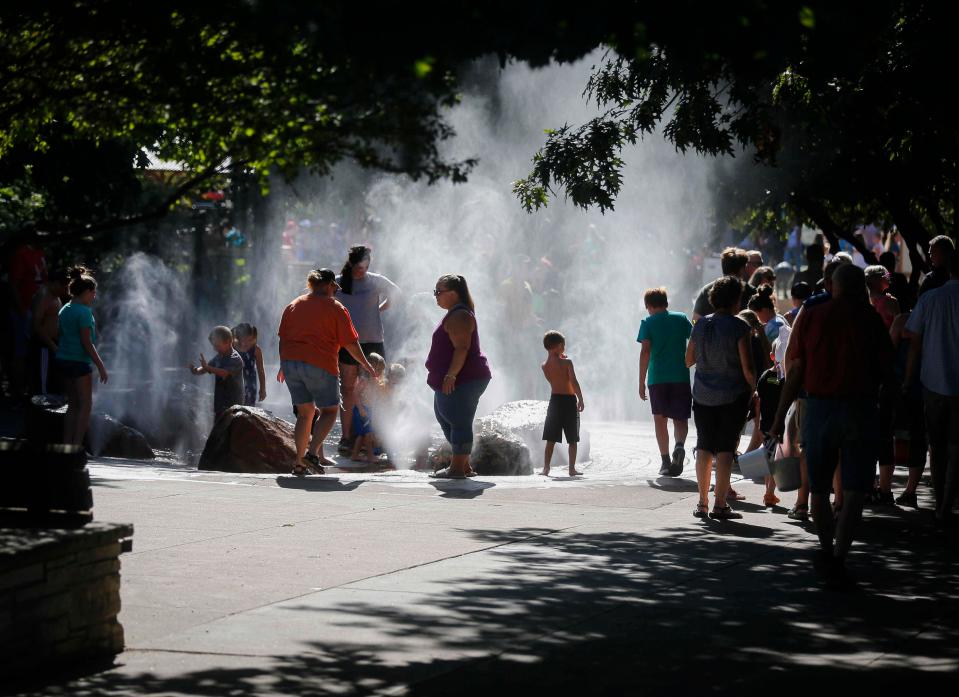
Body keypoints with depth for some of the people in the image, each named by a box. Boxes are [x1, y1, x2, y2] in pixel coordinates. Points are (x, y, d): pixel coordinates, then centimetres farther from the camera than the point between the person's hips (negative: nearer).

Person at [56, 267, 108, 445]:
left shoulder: (64, 310, 12)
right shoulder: (84, 312, -14)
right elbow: (87, 343, -17)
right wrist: (101, 366, -14)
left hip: (63, 360, 9)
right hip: (79, 362, -9)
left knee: (73, 404, 13)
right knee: (85, 405, -3)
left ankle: (67, 444, 12)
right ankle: (77, 446, -8)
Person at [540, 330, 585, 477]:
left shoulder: (545, 366, 3)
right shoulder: (567, 362, -10)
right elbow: (574, 382, -15)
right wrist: (580, 399, -7)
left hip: (555, 400, 4)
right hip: (569, 400, -4)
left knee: (551, 439, 6)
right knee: (573, 439, 5)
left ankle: (546, 468, -1)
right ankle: (572, 469, 3)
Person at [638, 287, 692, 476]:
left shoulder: (648, 323, 2)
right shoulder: (682, 319, 8)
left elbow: (645, 352, -6)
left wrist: (642, 382, -4)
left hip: (657, 378, -1)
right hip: (681, 376, 1)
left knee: (660, 419, 9)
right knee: (680, 418, 6)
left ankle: (666, 461, 4)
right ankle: (680, 445, -23)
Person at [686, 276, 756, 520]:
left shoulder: (701, 325, 2)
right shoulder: (738, 327, -12)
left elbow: (688, 360, 12)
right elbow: (747, 368, -13)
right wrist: (756, 390, 1)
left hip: (703, 396, 4)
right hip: (733, 396, -4)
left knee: (704, 447, 12)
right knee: (725, 448, 0)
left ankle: (702, 503, 12)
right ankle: (720, 504, -2)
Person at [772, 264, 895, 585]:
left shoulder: (810, 316, 1)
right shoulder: (870, 320, -3)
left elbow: (795, 371, -1)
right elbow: (886, 372, -1)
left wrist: (780, 415, 5)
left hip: (818, 408, 2)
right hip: (861, 410, -2)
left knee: (819, 488, 17)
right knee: (854, 490, 1)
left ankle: (827, 551, 30)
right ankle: (838, 556, -12)